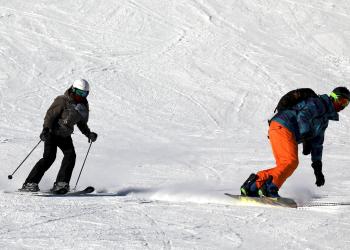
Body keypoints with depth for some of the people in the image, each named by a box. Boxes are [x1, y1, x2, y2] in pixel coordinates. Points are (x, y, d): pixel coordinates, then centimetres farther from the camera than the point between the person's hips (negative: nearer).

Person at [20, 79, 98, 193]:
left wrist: (89, 133, 6)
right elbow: (50, 115, -16)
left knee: (70, 155, -13)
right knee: (49, 157, -17)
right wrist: (46, 129, -28)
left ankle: (61, 184, -10)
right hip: (52, 132, -7)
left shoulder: (83, 106, 7)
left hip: (65, 135, 7)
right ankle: (30, 183, -15)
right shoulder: (62, 101, -14)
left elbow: (82, 123, 20)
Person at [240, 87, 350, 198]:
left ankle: (252, 186, 3)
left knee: (284, 167, 3)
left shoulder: (325, 119, 28)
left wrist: (318, 168, 27)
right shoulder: (319, 104, -3)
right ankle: (269, 189, -25)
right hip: (281, 127, -10)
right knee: (291, 162, -22)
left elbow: (317, 144, 31)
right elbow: (303, 116, -21)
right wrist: (306, 138, -28)